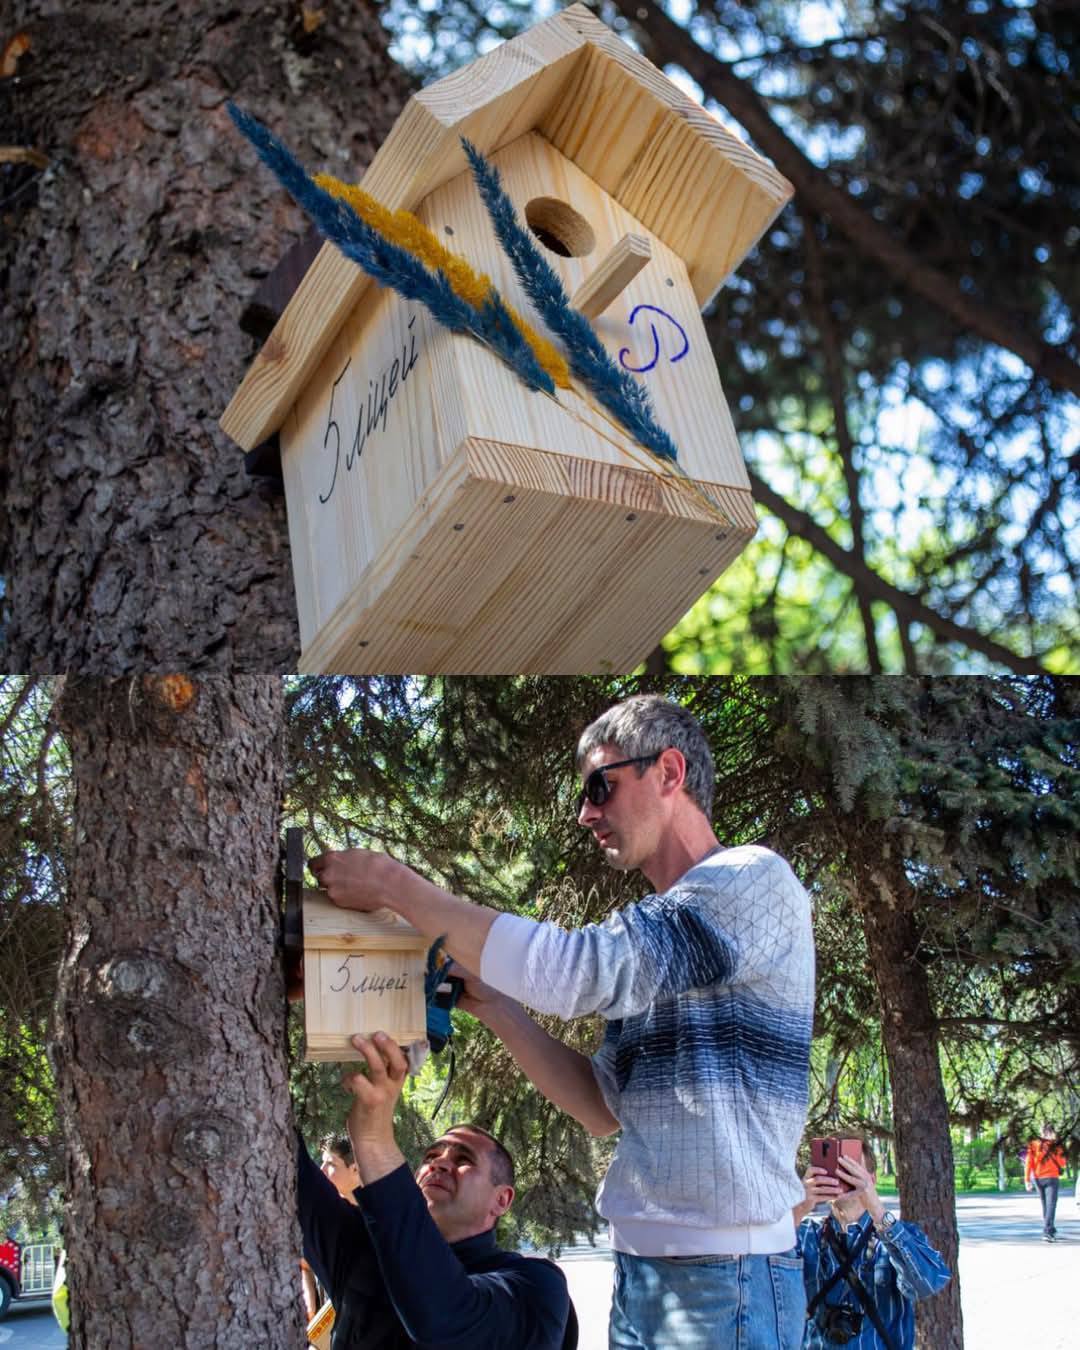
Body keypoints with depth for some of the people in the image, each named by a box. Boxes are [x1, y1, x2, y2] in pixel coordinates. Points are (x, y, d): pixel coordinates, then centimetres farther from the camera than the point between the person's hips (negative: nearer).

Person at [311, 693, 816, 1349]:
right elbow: (605, 1107, 11)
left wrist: (397, 885, -17)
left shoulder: (756, 879, -12)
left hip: (726, 1277, -7)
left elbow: (579, 969, -23)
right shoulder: (653, 938, 14)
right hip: (637, 1269, 7)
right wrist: (491, 1002, 1)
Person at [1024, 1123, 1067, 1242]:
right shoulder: (1055, 1146, -8)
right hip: (1051, 1178, -4)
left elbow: (1028, 1162, -5)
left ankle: (1050, 1230, 31)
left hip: (1037, 1178, 4)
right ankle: (1047, 1232, -21)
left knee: (1045, 1205, 19)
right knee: (1051, 1206, -7)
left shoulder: (1033, 1145, 0)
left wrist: (1027, 1180, -3)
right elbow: (1062, 1164, -1)